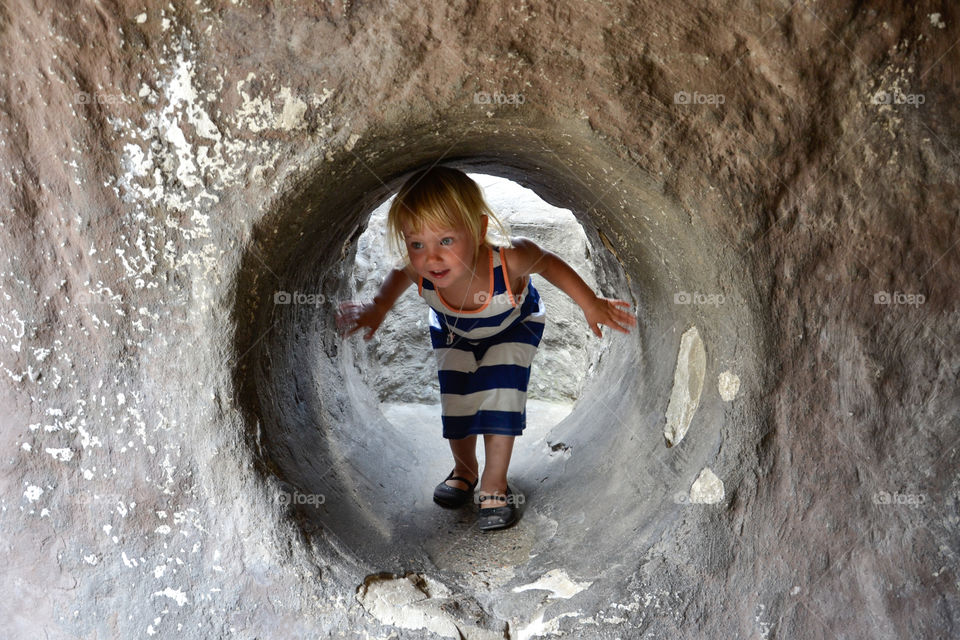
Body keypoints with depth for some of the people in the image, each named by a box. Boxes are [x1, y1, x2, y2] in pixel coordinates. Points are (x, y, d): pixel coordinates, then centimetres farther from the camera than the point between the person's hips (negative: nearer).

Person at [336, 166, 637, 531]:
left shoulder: (509, 260, -47)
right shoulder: (418, 271, -40)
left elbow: (549, 264, -23)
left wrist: (591, 304, -19)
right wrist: (378, 307, -14)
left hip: (513, 326, -2)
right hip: (452, 333, 3)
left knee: (500, 398, -13)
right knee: (455, 400, 6)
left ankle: (495, 484, 10)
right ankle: (465, 470, 35)